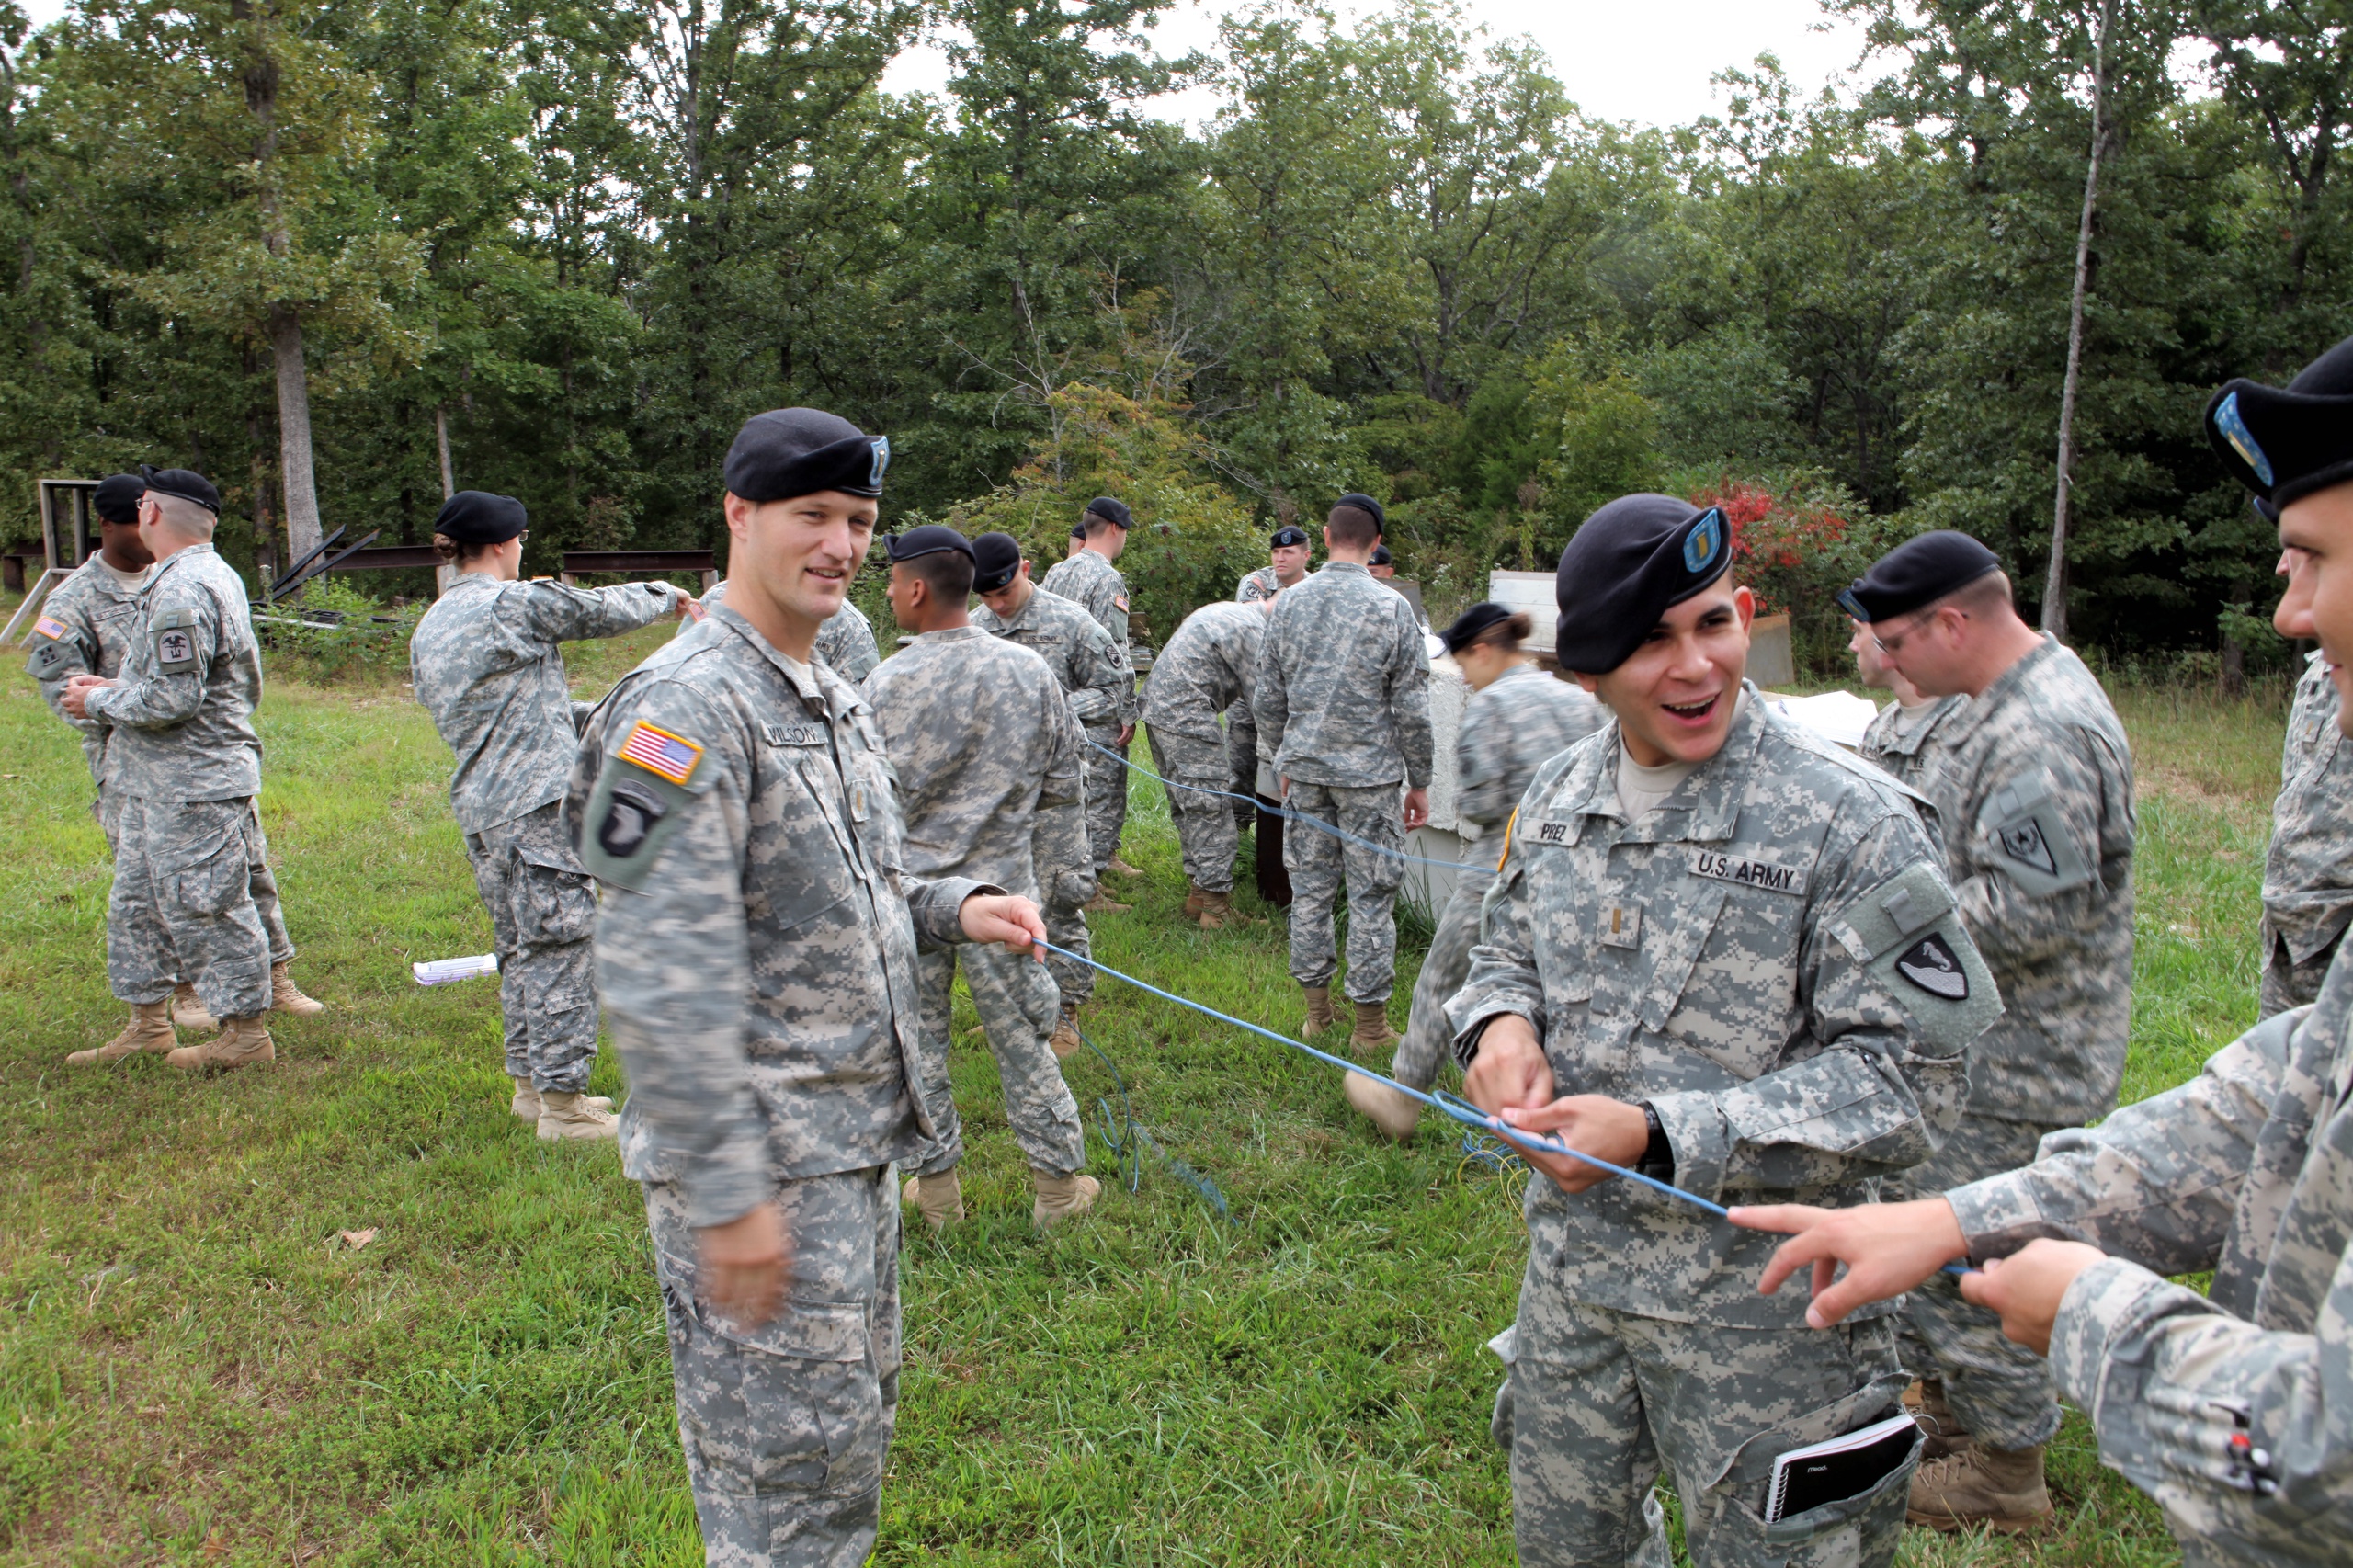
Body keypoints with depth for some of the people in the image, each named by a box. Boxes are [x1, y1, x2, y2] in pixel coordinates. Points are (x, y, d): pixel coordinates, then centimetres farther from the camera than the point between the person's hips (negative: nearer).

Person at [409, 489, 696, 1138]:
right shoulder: (517, 602, -10)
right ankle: (563, 1102, -1)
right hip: (538, 805, -9)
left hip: (479, 811, 9)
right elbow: (605, 609, 1)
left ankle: (530, 1083, 25)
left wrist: (583, 716, 30)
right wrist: (667, 596, 21)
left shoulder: (427, 630, 16)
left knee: (520, 949, 17)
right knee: (561, 946, -4)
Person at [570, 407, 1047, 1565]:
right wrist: (727, 1192, -24)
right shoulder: (687, 704, -18)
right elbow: (660, 974, -23)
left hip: (854, 1135, 9)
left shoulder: (835, 698, 12)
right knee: (792, 1463, 3)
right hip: (760, 1162, -9)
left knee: (854, 1423, 22)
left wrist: (951, 907, 4)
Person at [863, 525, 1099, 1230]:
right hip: (1002, 887, 3)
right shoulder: (1031, 671, -1)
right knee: (1021, 1039, 12)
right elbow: (1063, 788, 6)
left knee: (916, 1041, 12)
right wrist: (1064, 876, 16)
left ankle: (935, 1186, 24)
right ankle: (1059, 1185, 21)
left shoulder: (890, 682, -12)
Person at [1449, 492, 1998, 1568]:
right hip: (1570, 1266, 5)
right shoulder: (1557, 796, 1)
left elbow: (1910, 1081, -19)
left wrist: (1660, 1136, -26)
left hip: (1758, 1305, -5)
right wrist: (1498, 1019, -10)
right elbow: (1507, 949, 16)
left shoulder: (1851, 822, -17)